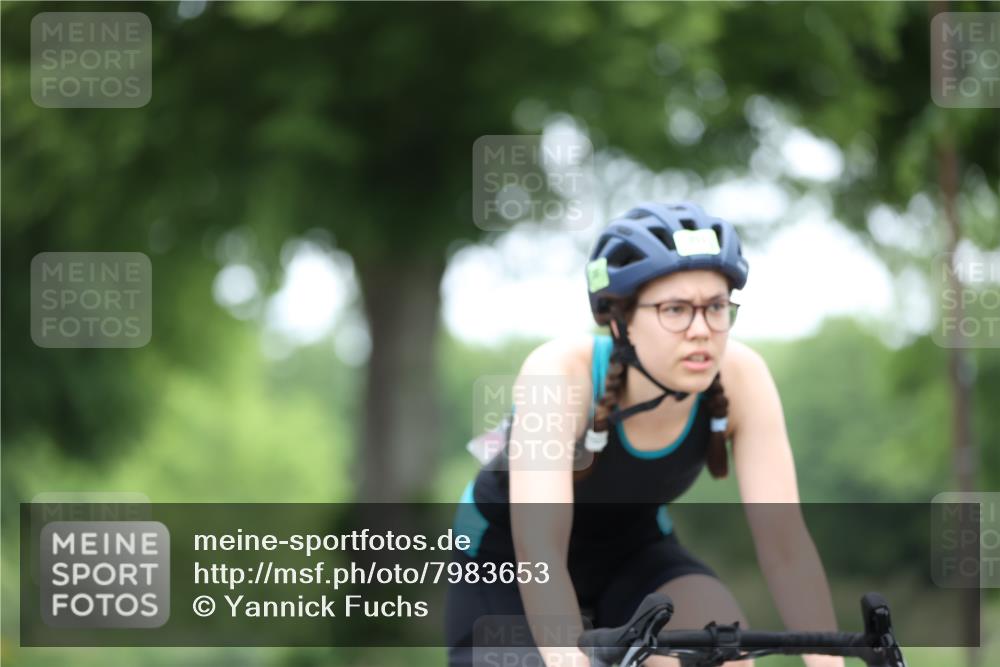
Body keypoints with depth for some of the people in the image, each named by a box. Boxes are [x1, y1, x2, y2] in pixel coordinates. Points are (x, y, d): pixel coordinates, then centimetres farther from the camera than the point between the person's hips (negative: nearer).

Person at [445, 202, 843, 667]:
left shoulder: (739, 378, -25)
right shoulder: (562, 372, -35)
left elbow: (784, 541, -27)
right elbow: (539, 551, -45)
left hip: (631, 554, 2)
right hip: (507, 562, -2)